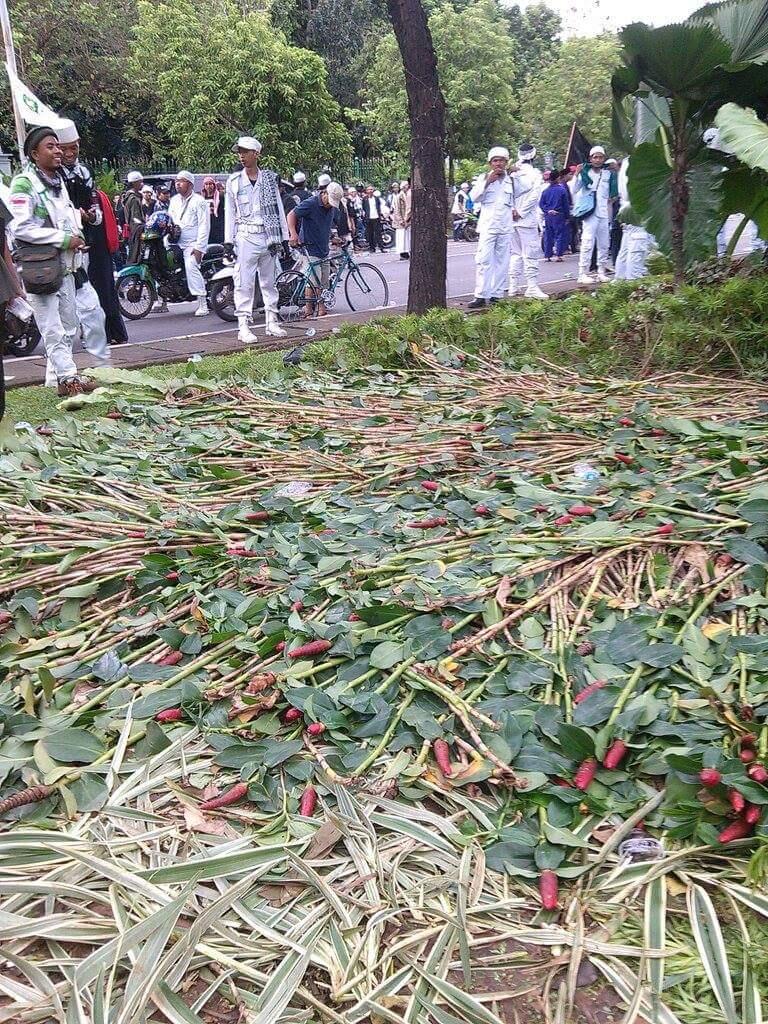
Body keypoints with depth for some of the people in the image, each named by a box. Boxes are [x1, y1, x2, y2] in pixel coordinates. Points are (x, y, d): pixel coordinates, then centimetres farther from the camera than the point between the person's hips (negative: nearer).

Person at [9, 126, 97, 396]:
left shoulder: (58, 180, 16)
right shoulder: (24, 183, -10)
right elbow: (21, 228, -18)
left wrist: (76, 237, 9)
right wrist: (64, 239, -17)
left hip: (64, 264, 9)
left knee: (69, 325, 12)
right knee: (52, 329, -8)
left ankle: (58, 375, 22)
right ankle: (69, 378, -7)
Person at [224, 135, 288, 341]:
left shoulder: (270, 178, 8)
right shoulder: (234, 180, 5)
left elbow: (279, 208, 9)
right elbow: (229, 211, 6)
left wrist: (284, 237, 5)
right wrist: (228, 240, -1)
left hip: (269, 237, 2)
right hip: (245, 237, -2)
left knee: (269, 281, 9)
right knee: (244, 283, -6)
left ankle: (272, 322, 17)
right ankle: (243, 326, -5)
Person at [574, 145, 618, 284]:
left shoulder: (608, 174, 11)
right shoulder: (585, 172, 0)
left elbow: (614, 192, 23)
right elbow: (576, 190, -8)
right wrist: (577, 175, -18)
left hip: (604, 214, 5)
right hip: (590, 213, -5)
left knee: (604, 244, 8)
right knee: (588, 243, -13)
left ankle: (602, 272, 15)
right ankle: (583, 274, -13)